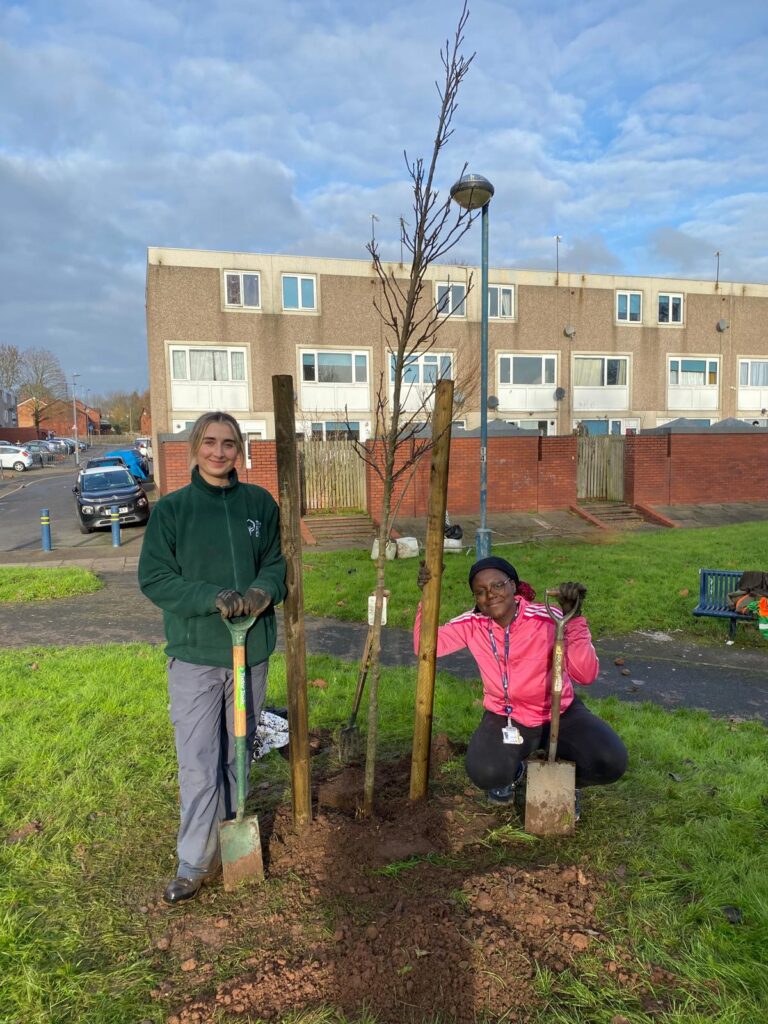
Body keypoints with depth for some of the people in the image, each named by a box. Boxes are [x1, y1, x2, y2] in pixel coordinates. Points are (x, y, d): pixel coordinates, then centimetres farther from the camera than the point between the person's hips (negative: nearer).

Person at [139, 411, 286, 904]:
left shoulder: (260, 503, 0)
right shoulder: (172, 508, -6)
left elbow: (276, 562, 7)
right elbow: (153, 577, -6)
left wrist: (263, 590, -16)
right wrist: (211, 598, -20)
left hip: (251, 650, 3)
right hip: (195, 654, -2)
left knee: (238, 753, 17)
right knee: (198, 764, 1)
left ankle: (229, 839, 38)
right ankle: (195, 862, 18)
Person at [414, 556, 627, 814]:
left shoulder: (547, 620, -23)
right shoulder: (473, 624, -13)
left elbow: (586, 675, -32)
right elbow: (425, 647, -13)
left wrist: (573, 618, -43)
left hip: (560, 713, -1)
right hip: (505, 717, 1)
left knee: (611, 763, -25)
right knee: (485, 773, -28)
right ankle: (512, 772, 12)